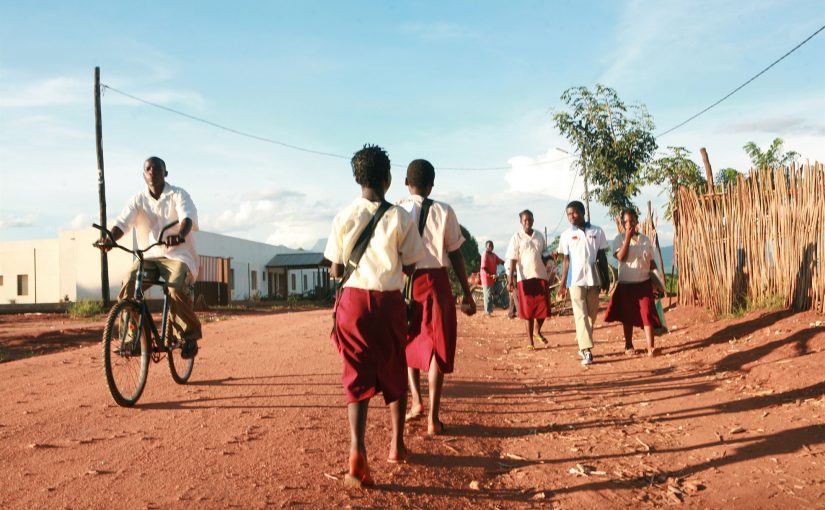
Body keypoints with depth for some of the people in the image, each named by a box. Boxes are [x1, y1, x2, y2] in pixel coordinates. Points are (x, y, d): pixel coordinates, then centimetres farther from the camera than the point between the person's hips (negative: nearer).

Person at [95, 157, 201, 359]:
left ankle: (190, 336, -9)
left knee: (176, 289, -30)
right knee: (128, 287, -22)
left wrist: (179, 235, -46)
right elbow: (122, 223, -11)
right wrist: (109, 238, -34)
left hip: (177, 254, -3)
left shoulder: (178, 195, -4)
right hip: (149, 255, 3)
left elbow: (187, 218, -23)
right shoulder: (138, 200, 4)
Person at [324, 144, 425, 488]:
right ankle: (397, 444, 28)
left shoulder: (344, 217, -2)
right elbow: (410, 267, -3)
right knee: (394, 375, 17)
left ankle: (357, 449, -13)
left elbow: (336, 271, 1)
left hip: (354, 301, 1)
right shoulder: (400, 218, -6)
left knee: (357, 377, 5)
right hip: (389, 302, 0)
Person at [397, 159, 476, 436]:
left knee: (408, 342, 22)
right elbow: (455, 255, 0)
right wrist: (466, 293, 7)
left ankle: (416, 400, 12)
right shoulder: (443, 211, -1)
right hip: (435, 282, -1)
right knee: (436, 347, 4)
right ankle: (433, 418, 4)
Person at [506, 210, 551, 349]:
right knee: (528, 309, 0)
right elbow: (513, 259, -5)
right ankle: (530, 339, 10)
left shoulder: (539, 236, 11)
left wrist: (549, 257, -3)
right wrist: (511, 278, -13)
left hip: (541, 275, 4)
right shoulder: (517, 237, -1)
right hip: (525, 277, -3)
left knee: (543, 307, 2)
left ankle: (538, 330, 29)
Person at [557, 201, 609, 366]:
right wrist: (562, 284, 4)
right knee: (581, 315, -9)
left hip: (593, 279, 2)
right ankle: (586, 351, -14)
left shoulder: (596, 232, 4)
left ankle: (582, 345, 24)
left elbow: (602, 257, 8)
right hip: (576, 280, -1)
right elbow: (566, 260, 7)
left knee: (592, 315, 8)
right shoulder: (566, 235, 4)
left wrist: (606, 279, 6)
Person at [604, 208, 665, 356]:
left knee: (648, 314, -9)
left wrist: (657, 283, 5)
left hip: (644, 283, 1)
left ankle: (650, 347, -10)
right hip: (626, 284, -1)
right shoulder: (619, 239, -1)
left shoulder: (645, 239, 6)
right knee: (628, 316, 8)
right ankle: (628, 345, 24)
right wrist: (628, 237, -19)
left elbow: (651, 262, 10)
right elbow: (621, 257, -18)